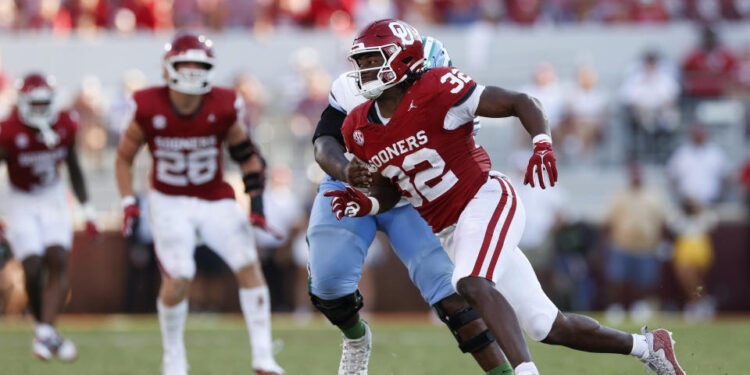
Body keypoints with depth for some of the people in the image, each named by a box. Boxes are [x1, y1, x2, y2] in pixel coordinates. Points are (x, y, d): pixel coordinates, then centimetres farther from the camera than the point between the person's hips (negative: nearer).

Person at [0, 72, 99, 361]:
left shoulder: (65, 126, -8)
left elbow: (74, 169, 7)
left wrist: (87, 210, 7)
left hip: (53, 197, 3)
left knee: (58, 262, -13)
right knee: (33, 269, -12)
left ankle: (46, 332, -15)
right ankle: (42, 326, 9)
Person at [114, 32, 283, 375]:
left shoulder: (223, 109, -12)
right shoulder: (149, 109, -14)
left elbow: (248, 157, 2)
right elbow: (124, 157, 1)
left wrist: (256, 201, -8)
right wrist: (128, 203, -8)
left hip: (215, 201, 2)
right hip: (170, 202, -2)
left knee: (249, 265, -15)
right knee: (177, 278, -17)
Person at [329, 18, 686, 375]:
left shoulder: (435, 90, -16)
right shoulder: (359, 130, 3)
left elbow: (520, 103, -12)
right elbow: (389, 189, 17)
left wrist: (542, 146, -28)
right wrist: (366, 205, -5)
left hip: (486, 201, -6)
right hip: (450, 231, 6)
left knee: (472, 284, -35)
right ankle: (645, 345, 22)